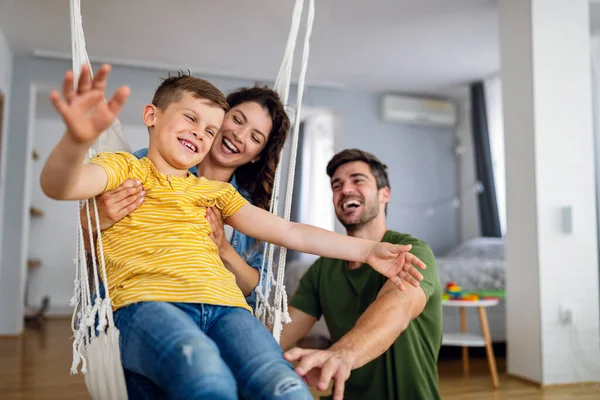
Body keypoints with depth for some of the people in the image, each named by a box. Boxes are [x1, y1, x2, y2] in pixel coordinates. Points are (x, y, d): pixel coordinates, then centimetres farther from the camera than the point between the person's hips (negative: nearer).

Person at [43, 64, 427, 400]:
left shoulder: (216, 191, 28)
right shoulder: (124, 168, 16)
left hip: (225, 307, 4)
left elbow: (290, 232, 26)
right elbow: (59, 186, -6)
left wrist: (366, 249, 21)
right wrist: (78, 139, -30)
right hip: (149, 304, -3)